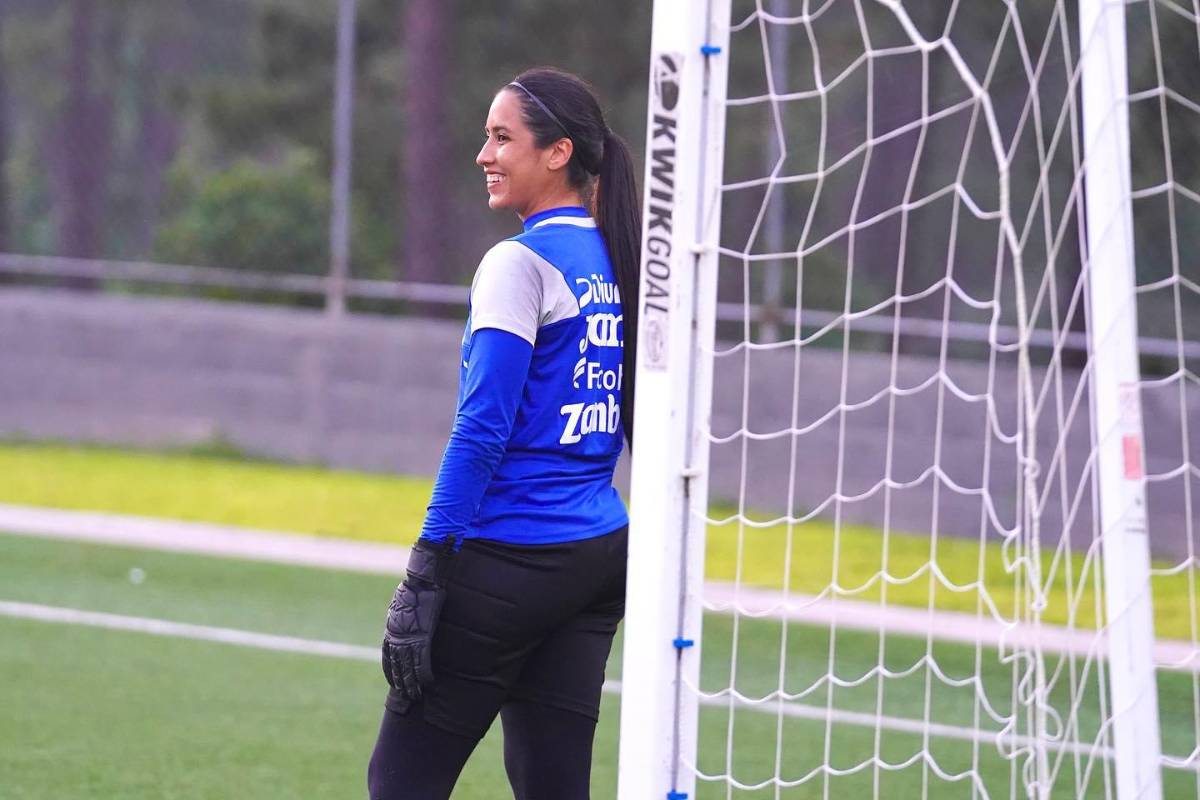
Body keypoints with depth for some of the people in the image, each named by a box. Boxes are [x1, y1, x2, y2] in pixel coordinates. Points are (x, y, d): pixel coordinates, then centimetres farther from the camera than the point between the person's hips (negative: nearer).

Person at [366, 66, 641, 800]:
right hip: (601, 555, 8)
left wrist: (425, 575, -16)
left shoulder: (522, 263, -12)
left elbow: (482, 429, -16)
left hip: (513, 559, -8)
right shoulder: (615, 260, 11)